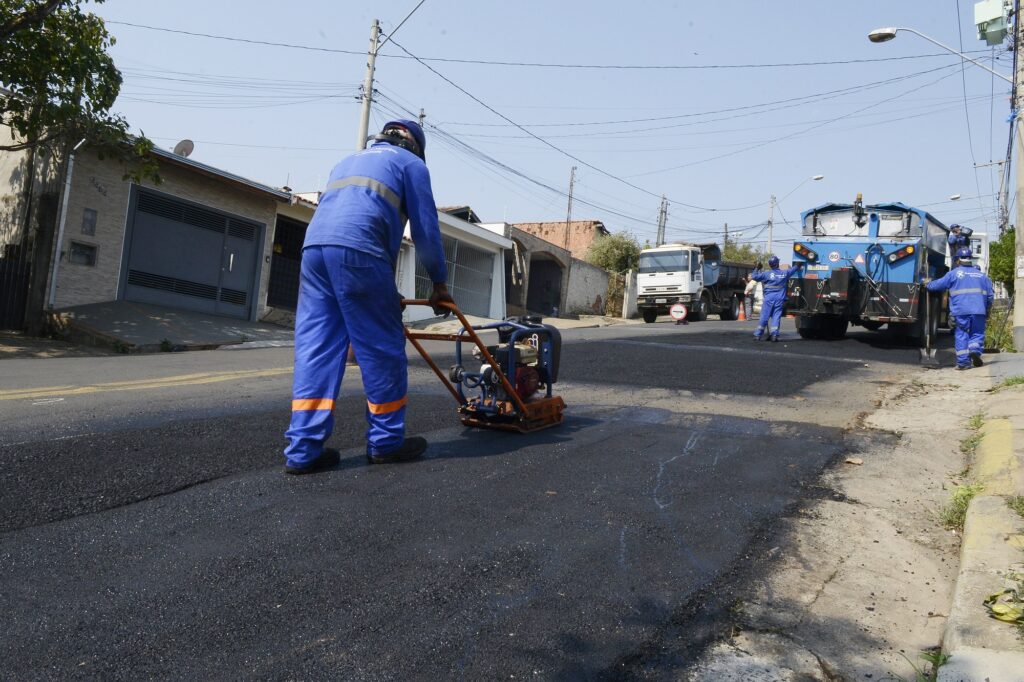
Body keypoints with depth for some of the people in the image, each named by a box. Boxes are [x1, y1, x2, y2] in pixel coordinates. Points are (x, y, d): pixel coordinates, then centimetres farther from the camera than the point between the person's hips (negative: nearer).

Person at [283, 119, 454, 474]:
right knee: (383, 349, 3)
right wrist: (440, 284, 19)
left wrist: (384, 290, 35)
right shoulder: (410, 163, 17)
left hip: (313, 247, 7)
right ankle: (386, 441, 11)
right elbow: (425, 229, 10)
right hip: (357, 252, -6)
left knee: (314, 349, 4)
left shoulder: (348, 160, 37)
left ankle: (303, 449, 2)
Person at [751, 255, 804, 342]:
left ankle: (758, 335, -1)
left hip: (768, 299, -2)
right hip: (780, 299, 2)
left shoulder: (767, 274, -6)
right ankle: (774, 335, -2)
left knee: (764, 317, -1)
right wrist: (798, 265, 45)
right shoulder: (784, 273, 6)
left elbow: (754, 276, -3)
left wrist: (757, 268, 11)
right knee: (776, 317, 4)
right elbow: (793, 269, 26)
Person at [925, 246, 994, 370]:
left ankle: (963, 361, -3)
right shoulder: (981, 275, 15)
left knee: (961, 335, 1)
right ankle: (975, 350, -14)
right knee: (977, 333, 12)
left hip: (960, 310, -2)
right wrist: (987, 311, 26)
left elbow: (939, 284, 8)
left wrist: (927, 285, 29)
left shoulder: (954, 273, 4)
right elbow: (990, 295, 16)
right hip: (979, 311, 2)